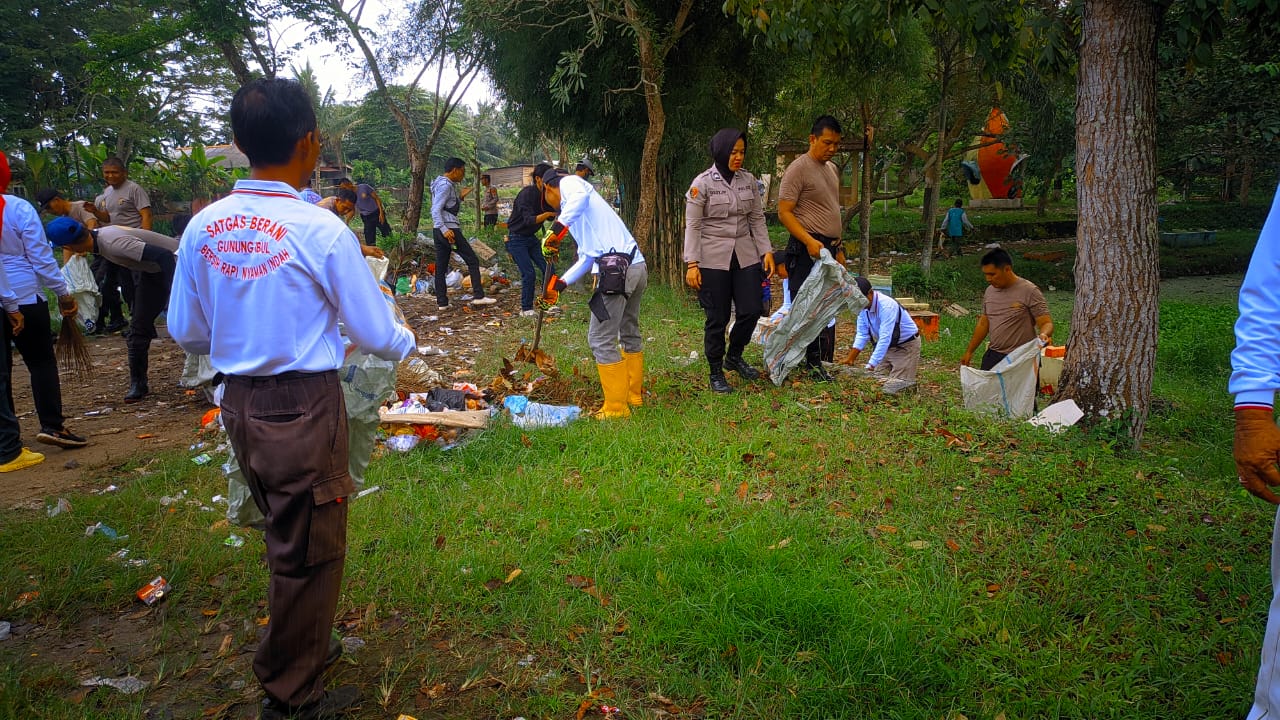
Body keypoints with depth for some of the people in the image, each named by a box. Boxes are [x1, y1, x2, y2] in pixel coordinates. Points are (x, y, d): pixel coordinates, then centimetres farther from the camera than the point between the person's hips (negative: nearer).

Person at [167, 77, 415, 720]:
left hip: (239, 403, 6)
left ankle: (301, 645, 48)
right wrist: (405, 344, 12)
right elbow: (375, 334, -10)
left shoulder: (204, 227, -2)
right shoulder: (321, 230, -18)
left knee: (285, 536, 26)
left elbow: (185, 333, 7)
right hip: (304, 408, -6)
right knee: (310, 553, 11)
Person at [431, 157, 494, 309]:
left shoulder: (446, 184, 19)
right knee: (472, 260, -4)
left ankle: (442, 302, 9)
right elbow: (435, 210, -20)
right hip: (449, 229, -10)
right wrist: (445, 230, -27)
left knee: (441, 267, 7)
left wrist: (460, 197, 16)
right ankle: (478, 295, -6)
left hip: (440, 230, 10)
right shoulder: (445, 185, -11)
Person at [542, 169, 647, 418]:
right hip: (638, 267, 10)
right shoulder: (582, 209, 31)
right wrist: (561, 284, 23)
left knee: (601, 340, -2)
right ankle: (635, 396, 37)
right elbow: (586, 257, 29)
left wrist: (558, 227, -28)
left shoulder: (569, 182, 5)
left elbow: (581, 195, -22)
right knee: (630, 334, 23)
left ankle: (616, 408, 5)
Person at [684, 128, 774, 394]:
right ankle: (716, 374, 18)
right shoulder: (703, 183, -8)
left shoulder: (748, 180, 6)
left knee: (752, 310, 1)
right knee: (717, 318, 2)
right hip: (713, 259, -4)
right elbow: (692, 226, -8)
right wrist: (691, 264, -14)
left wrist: (766, 251, 3)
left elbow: (757, 218, 11)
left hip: (745, 256, 4)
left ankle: (734, 356, 28)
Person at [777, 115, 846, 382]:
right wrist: (809, 241, -26)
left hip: (828, 248, 9)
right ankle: (811, 363, -2)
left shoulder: (832, 169, 17)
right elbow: (784, 212, -15)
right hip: (807, 249, -9)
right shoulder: (798, 169, -10)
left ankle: (819, 360, 20)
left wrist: (838, 249, 21)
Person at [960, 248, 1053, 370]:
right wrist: (969, 351, 19)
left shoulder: (1029, 291, -10)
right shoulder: (989, 292, 9)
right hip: (992, 357, 6)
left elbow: (1046, 323, -12)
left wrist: (1044, 335, -35)